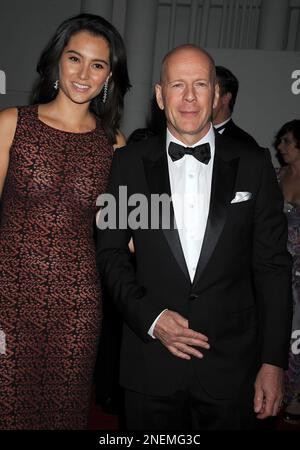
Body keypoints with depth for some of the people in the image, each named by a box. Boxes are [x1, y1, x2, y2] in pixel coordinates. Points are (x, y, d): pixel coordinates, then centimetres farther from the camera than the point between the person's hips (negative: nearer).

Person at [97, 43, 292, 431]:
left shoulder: (254, 166, -1)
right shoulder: (130, 162, 0)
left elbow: (272, 266, 0)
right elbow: (110, 252, 3)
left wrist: (273, 361, -3)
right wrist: (150, 317, -10)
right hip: (150, 365, 1)